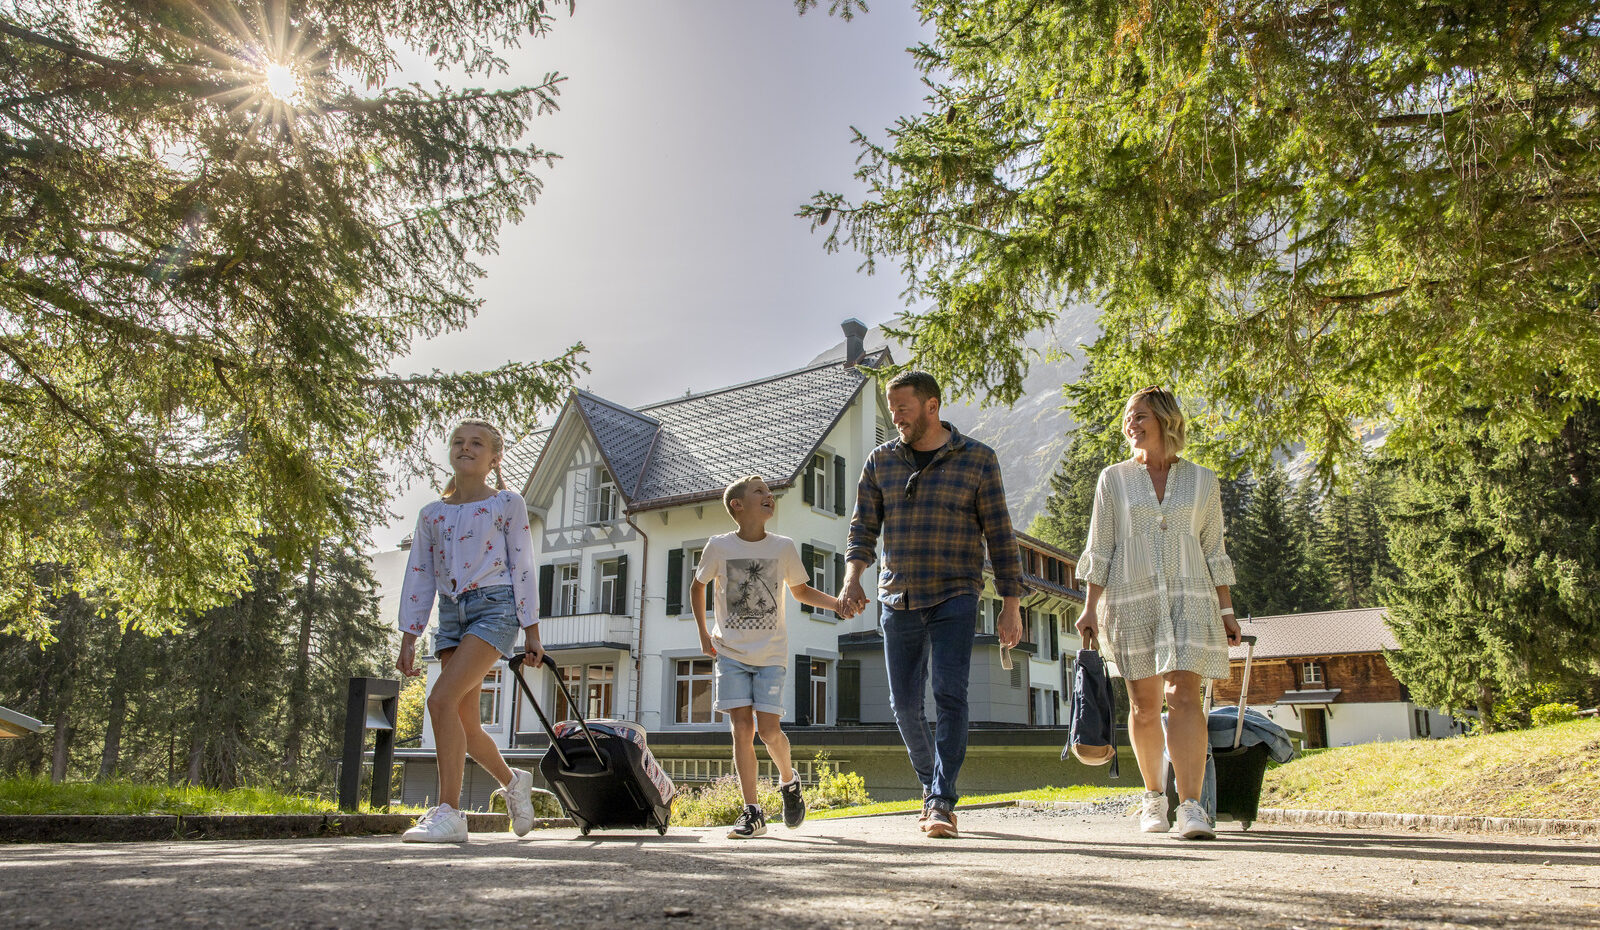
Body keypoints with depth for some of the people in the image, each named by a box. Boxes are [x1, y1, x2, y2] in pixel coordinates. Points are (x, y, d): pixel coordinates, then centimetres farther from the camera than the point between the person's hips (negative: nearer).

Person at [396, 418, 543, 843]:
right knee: (465, 725, 2)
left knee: (442, 699, -21)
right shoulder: (432, 513, 15)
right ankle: (512, 781, 29)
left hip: (494, 606, -5)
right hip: (451, 612, 5)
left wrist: (531, 631, -2)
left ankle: (448, 812, -15)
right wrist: (408, 640, 9)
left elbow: (522, 566, 2)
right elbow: (419, 576, 14)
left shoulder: (507, 503, 4)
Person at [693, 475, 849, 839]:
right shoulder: (719, 546, -3)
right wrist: (703, 634, 10)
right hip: (730, 652, 0)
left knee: (768, 728, -9)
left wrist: (837, 603, -2)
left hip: (771, 654, 0)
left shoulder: (783, 547, 0)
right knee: (742, 728, -7)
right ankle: (752, 812, 2)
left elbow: (801, 591, 14)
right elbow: (697, 587, 14)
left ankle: (788, 779, 22)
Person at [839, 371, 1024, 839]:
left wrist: (1011, 605, -4)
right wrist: (853, 576, -10)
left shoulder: (977, 459, 0)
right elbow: (864, 526, 8)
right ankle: (931, 784, 28)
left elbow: (1000, 536, 0)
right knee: (904, 703, 6)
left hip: (955, 597, -3)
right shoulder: (881, 461, 8)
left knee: (949, 693, -14)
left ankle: (942, 802, -9)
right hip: (898, 600, 3)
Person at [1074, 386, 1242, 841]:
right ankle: (1154, 795, 24)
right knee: (1144, 705, 4)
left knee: (1183, 695, -14)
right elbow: (1099, 550, 6)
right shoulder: (1114, 479, 7)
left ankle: (1191, 807, -16)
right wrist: (1091, 608, -1)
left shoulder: (1202, 481, 9)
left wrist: (1226, 610, 8)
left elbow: (1214, 551, 12)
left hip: (1189, 599, 0)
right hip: (1130, 599, 0)